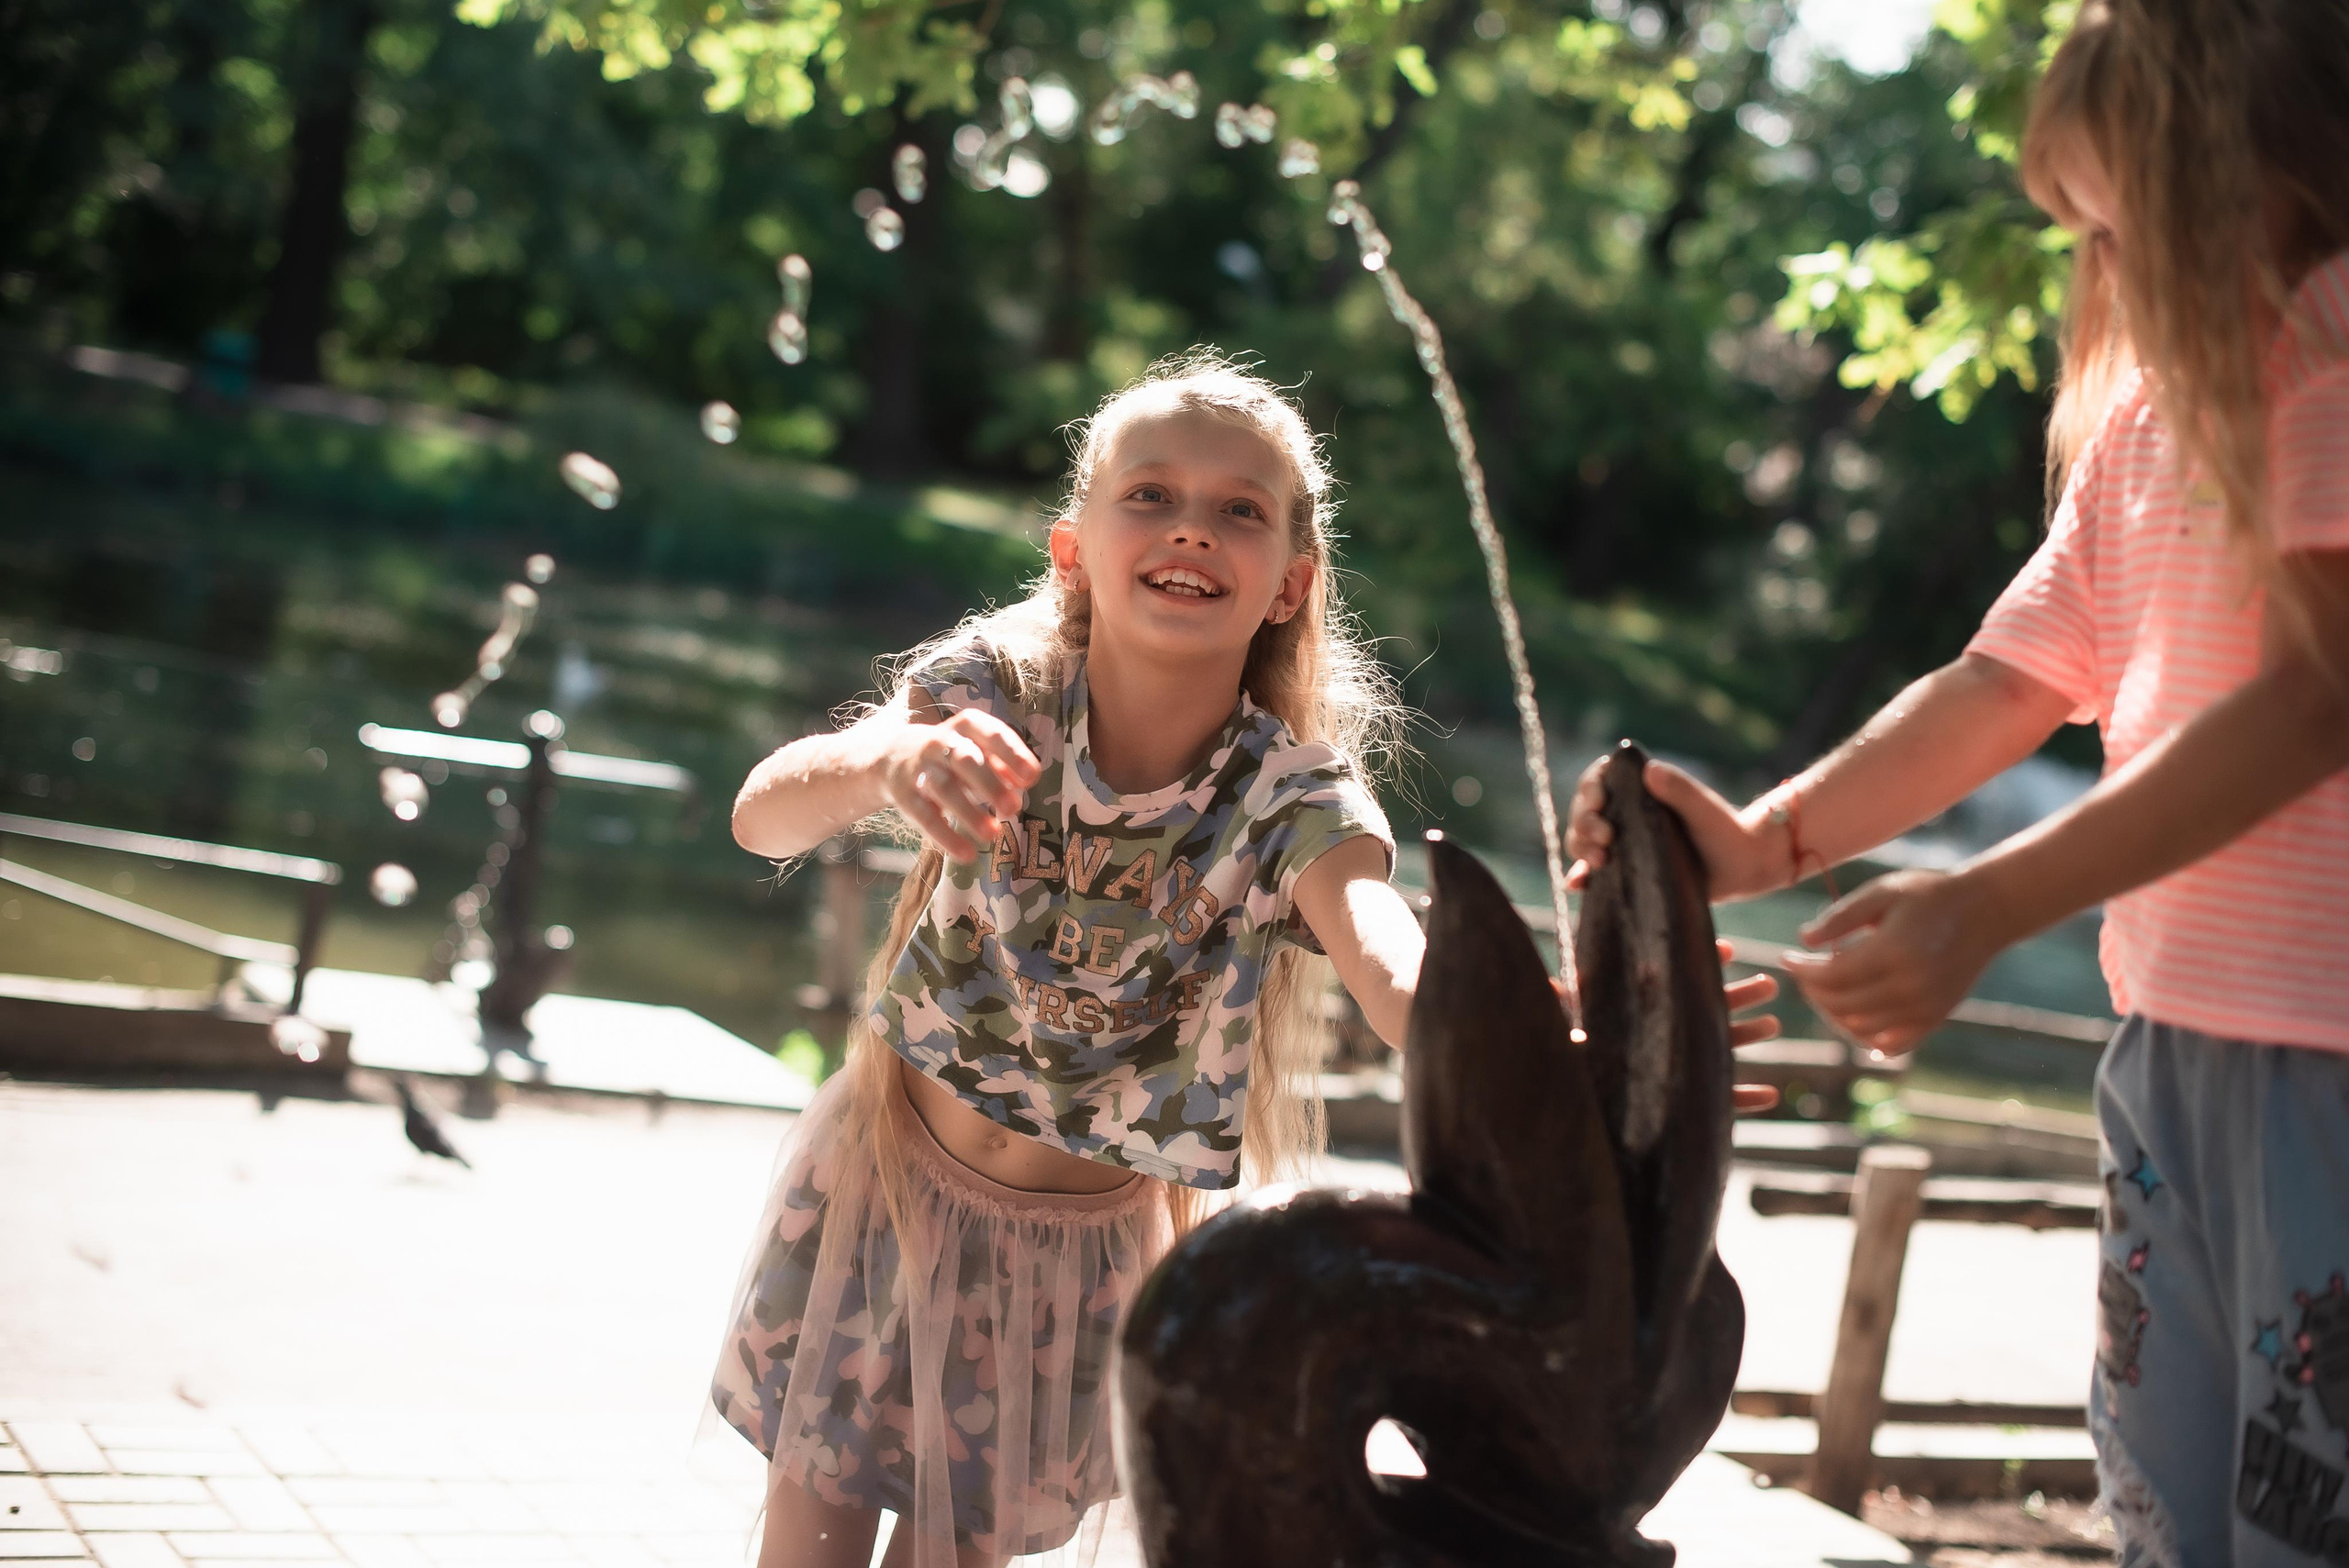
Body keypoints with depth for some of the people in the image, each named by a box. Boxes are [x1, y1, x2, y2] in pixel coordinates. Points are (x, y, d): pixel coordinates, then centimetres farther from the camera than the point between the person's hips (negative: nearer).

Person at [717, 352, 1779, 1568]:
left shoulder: (1297, 800, -21)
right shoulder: (995, 690, -19)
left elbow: (1398, 975, -41)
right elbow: (763, 818, -34)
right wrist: (888, 761, -58)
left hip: (1083, 1238, 0)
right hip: (894, 1177, 0)